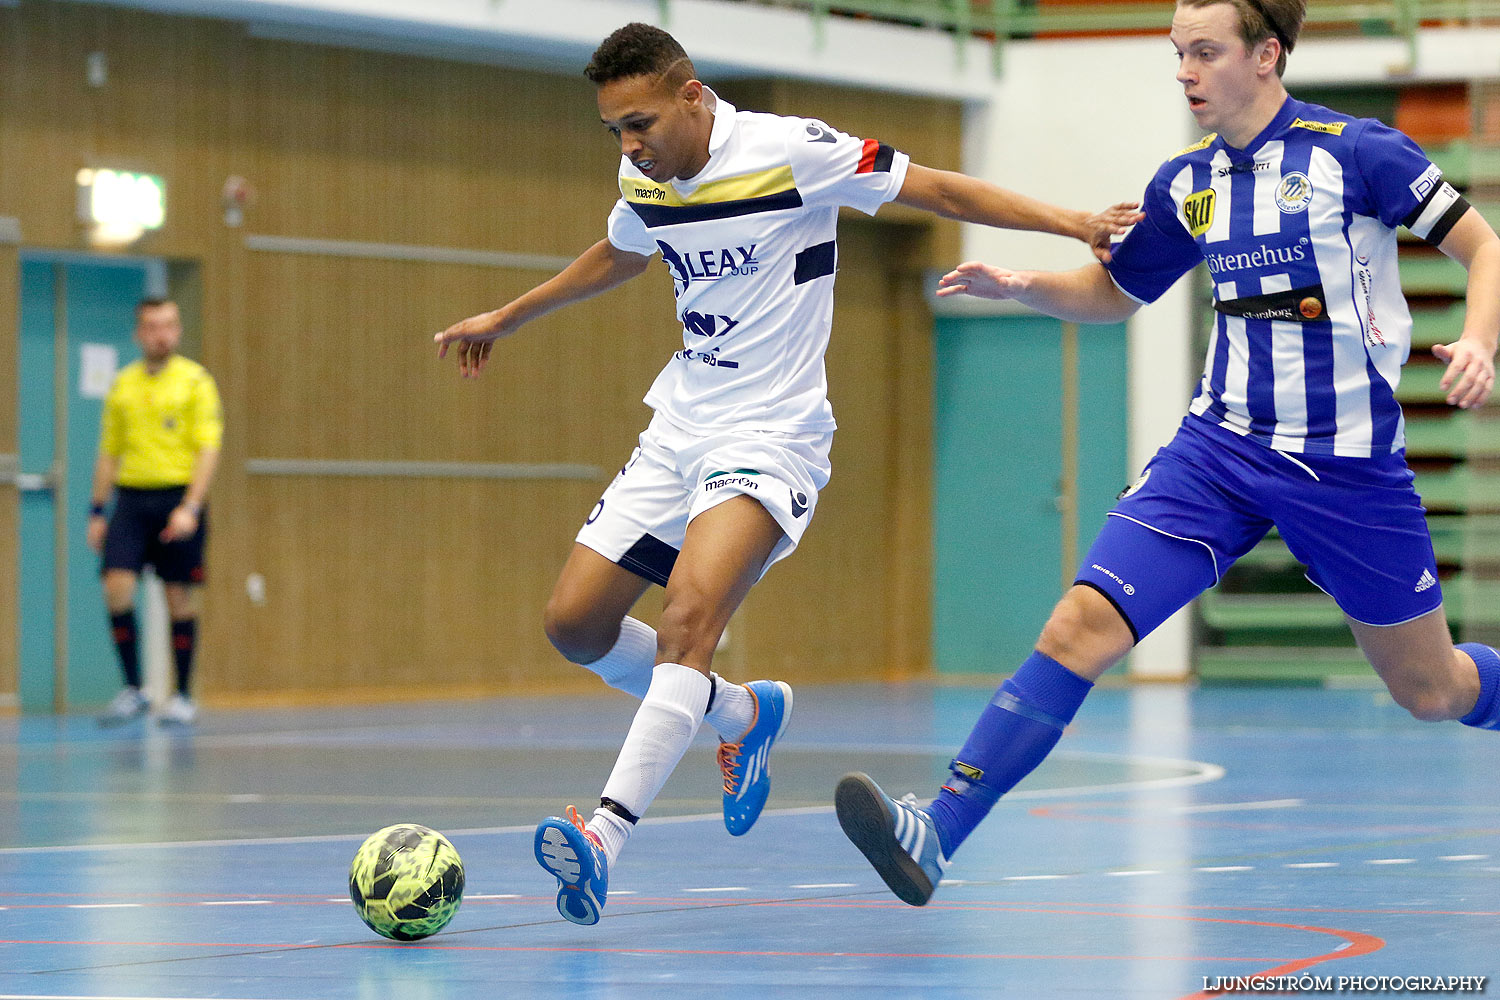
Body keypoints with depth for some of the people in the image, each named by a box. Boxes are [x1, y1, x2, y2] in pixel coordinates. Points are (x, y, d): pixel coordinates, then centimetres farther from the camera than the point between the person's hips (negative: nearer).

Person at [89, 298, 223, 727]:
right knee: (117, 586, -12)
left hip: (178, 499, -3)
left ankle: (183, 696, 10)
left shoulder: (195, 381, -1)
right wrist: (97, 512, 12)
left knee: (180, 596, 0)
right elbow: (109, 452, 17)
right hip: (131, 499, 3)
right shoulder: (122, 385, 12)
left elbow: (208, 449, -7)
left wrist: (190, 507, -17)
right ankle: (132, 689, -2)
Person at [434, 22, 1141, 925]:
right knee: (576, 624, 4)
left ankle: (607, 835, -39)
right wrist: (505, 319, 41)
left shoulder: (789, 152, -14)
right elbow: (617, 258, 29)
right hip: (678, 431, 8)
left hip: (770, 437, -8)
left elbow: (938, 190, -8)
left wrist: (1074, 223, -15)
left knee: (690, 614, -29)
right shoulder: (645, 186, 5)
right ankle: (745, 716, 28)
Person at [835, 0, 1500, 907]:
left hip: (1348, 460, -3)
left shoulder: (1355, 152, -9)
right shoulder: (1188, 182, 7)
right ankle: (935, 837, -20)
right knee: (1082, 626, -15)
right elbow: (1112, 293, 21)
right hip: (1222, 447, 4)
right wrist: (1021, 285, 2)